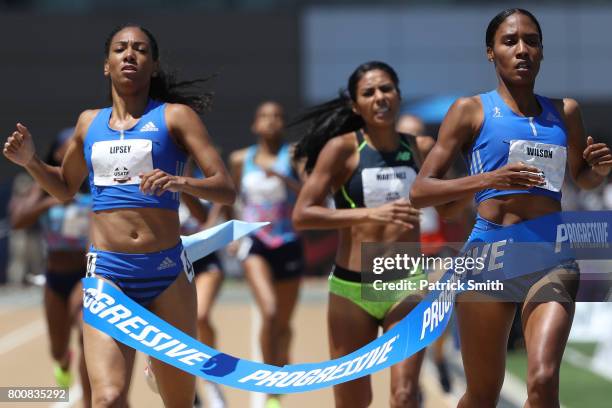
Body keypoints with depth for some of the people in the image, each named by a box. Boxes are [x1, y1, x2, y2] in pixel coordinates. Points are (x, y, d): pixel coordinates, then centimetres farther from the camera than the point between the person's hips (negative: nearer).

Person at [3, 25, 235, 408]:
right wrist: (31, 161, 10)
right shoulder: (89, 122, 13)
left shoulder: (175, 116, 2)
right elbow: (65, 187, 30)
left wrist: (180, 182, -23)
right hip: (107, 273, 1)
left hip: (167, 271, -1)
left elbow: (226, 190, -3)